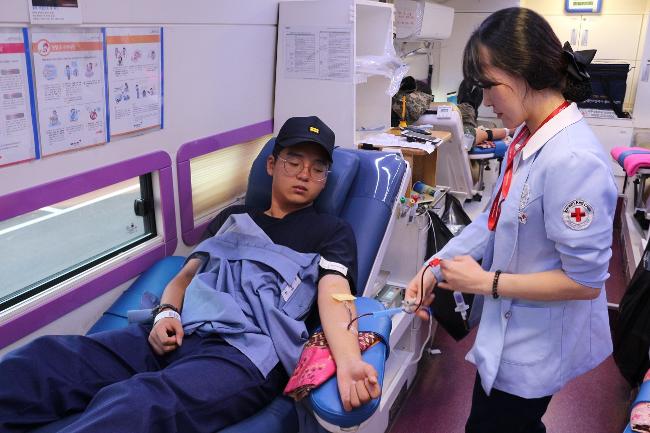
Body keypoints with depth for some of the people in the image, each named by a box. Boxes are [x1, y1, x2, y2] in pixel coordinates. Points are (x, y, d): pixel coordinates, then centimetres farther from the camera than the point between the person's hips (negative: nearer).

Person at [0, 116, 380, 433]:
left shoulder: (332, 231, 14)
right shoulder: (233, 217, 28)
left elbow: (333, 297, -4)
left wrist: (348, 362, -25)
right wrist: (166, 313, 0)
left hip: (245, 352, -5)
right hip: (177, 335, 6)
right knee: (40, 360, -18)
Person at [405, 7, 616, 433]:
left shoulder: (572, 159, -31)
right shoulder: (527, 137, -3)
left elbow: (585, 281, -26)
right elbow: (496, 217, 8)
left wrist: (486, 282, -20)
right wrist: (438, 265, 0)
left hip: (538, 346, -8)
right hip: (512, 330, 8)